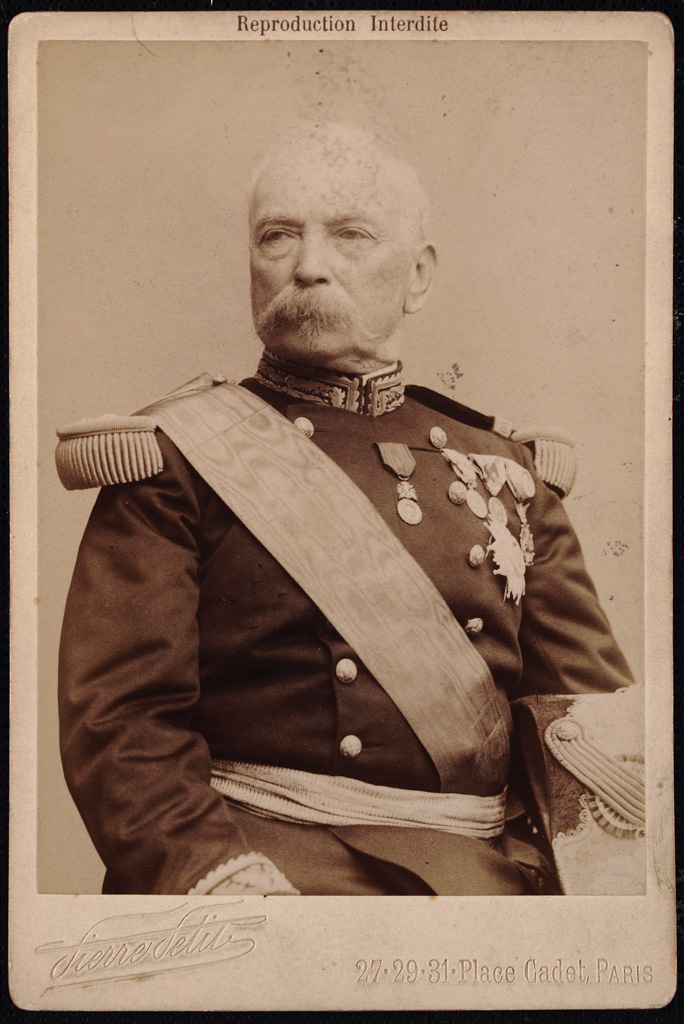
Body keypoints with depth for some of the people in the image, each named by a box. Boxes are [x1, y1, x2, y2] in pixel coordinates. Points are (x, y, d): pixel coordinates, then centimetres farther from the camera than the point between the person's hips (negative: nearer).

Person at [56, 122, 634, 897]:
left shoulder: (507, 472, 14)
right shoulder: (174, 457, 4)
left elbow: (596, 718, 14)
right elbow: (118, 714, -4)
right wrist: (216, 874, -20)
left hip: (481, 861, 4)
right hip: (261, 849, -3)